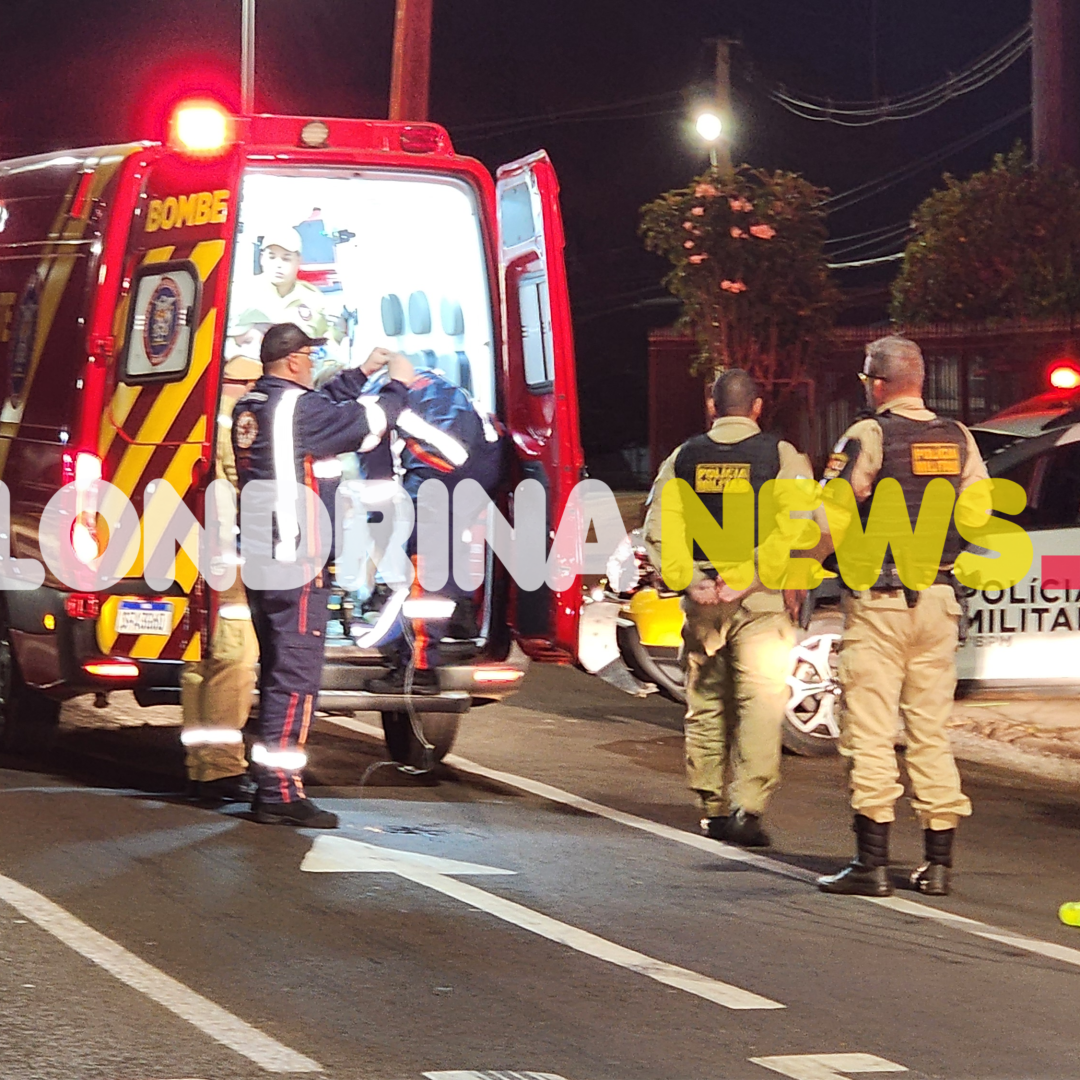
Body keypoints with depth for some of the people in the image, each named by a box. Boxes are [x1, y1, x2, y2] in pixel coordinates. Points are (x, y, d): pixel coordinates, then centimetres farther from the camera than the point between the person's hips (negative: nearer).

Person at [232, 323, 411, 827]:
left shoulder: (249, 408, 12)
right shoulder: (295, 407, -14)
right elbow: (366, 424, -8)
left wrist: (361, 374, 32)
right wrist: (397, 386, 9)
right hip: (296, 562, -10)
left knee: (278, 671, 16)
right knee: (296, 675, -9)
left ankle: (273, 784, 20)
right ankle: (280, 793, -11)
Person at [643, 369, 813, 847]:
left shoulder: (684, 458, 7)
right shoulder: (781, 455, -2)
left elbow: (655, 533, 1)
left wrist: (692, 582, -5)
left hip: (702, 599, 3)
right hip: (761, 601, -3)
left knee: (705, 705, 13)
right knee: (760, 703, -2)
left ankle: (713, 808, 17)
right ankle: (748, 808, -14)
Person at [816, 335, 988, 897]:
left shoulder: (868, 438, -9)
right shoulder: (958, 439, 8)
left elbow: (829, 522, -12)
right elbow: (980, 516, 11)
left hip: (878, 602, -6)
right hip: (939, 599, 6)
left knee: (870, 733, -4)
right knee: (931, 730, 11)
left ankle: (872, 863, -7)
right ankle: (938, 862, 11)